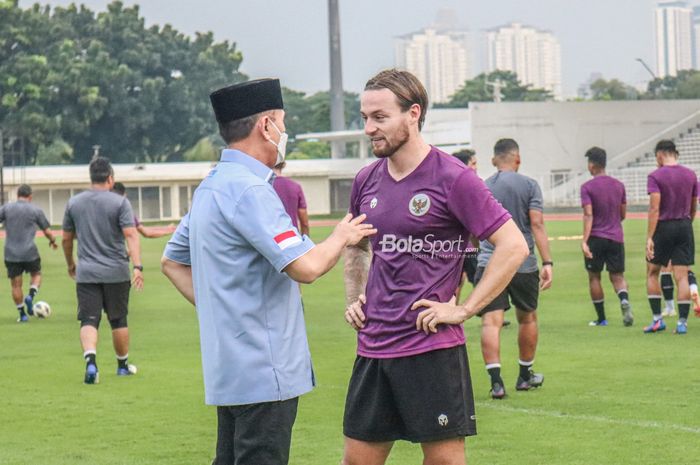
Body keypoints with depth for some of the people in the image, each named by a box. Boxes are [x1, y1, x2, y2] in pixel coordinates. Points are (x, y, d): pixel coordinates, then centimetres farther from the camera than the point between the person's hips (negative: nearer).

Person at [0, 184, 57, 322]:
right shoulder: (36, 210, 2)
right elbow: (47, 232, 7)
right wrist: (52, 241, 28)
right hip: (29, 252, -1)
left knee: (16, 284, 10)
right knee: (36, 274, 23)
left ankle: (22, 314, 12)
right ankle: (31, 296, -3)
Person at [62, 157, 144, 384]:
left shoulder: (74, 203, 6)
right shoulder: (120, 202, -5)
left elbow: (66, 239, 14)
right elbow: (131, 236, -15)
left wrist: (70, 264, 28)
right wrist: (137, 266, -20)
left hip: (86, 273, 1)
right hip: (116, 272, -1)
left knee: (89, 321, -3)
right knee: (118, 320, 13)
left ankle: (90, 361, -26)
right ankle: (123, 365, 26)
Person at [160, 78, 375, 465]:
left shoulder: (210, 187, 15)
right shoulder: (248, 189, -17)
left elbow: (172, 262, 25)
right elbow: (305, 267, -23)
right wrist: (341, 236, -4)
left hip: (228, 369, 10)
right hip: (264, 371, -10)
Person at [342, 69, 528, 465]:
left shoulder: (452, 178, -9)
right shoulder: (366, 181, 10)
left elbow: (514, 246, -13)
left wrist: (464, 310, -14)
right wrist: (354, 299, 15)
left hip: (432, 348, -6)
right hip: (373, 348, 6)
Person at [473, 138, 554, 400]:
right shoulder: (529, 185, 0)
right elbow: (537, 224, -9)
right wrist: (547, 262, -9)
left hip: (488, 263, 1)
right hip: (523, 264, -1)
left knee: (490, 322, -6)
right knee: (527, 318, 19)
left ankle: (496, 380, -21)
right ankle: (525, 376, 31)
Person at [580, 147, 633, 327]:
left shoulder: (587, 187, -8)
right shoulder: (619, 185, 7)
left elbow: (588, 215, -16)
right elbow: (623, 214, 13)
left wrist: (585, 241, -20)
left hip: (596, 238, -4)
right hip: (616, 238, 4)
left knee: (594, 277, 10)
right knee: (617, 276, 7)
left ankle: (601, 318, 13)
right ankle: (624, 300, -25)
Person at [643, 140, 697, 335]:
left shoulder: (655, 176, -9)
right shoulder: (691, 175, 6)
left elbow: (654, 209, -16)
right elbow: (694, 207, 12)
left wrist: (649, 238, -16)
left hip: (663, 227, -4)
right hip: (685, 227, 4)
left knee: (652, 273, 11)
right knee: (682, 276, 2)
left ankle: (657, 319, 6)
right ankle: (682, 322, -2)